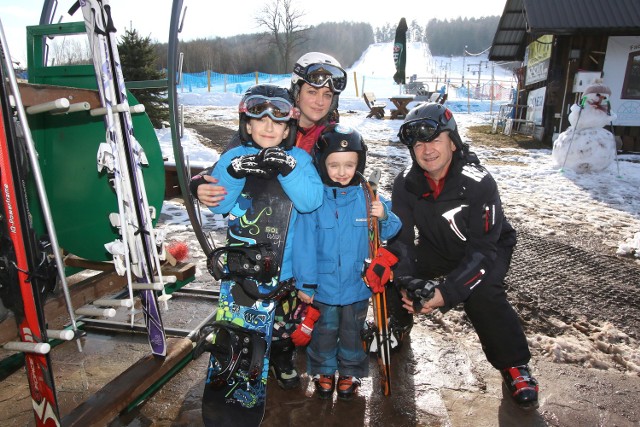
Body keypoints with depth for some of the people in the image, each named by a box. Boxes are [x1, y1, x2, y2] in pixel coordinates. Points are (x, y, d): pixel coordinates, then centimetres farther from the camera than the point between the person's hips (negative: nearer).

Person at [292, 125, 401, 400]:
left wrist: (384, 217, -24)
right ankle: (324, 371, 43)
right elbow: (304, 244, -12)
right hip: (324, 284, -1)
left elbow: (389, 232, -1)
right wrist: (305, 283, -8)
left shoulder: (367, 197, -10)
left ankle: (350, 372, 43)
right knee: (325, 331, 19)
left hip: (357, 284, 1)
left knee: (352, 332, 20)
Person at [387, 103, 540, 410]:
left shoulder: (479, 183, -29)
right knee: (393, 269, -15)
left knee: (482, 295, -30)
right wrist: (408, 282, -34)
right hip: (437, 248, 4)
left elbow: (483, 249, -30)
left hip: (487, 248, -4)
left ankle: (514, 365, -4)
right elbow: (401, 237, -16)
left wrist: (447, 293, -39)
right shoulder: (405, 184, -16)